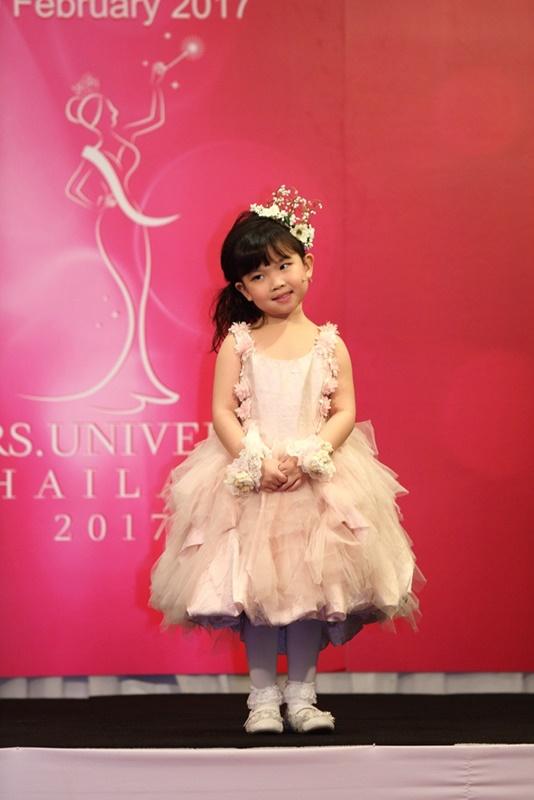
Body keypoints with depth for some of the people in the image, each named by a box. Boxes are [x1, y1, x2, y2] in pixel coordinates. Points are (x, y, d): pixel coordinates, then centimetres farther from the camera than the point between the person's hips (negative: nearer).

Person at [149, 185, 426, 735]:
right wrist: (256, 462, -16)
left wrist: (307, 458, -16)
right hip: (249, 478, 0)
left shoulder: (329, 344, 3)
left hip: (318, 478, 0)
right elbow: (222, 411, -3)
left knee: (308, 586, 2)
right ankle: (263, 696, 8)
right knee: (254, 589, -1)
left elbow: (344, 412, -1)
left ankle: (301, 694, 11)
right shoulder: (237, 343, 2)